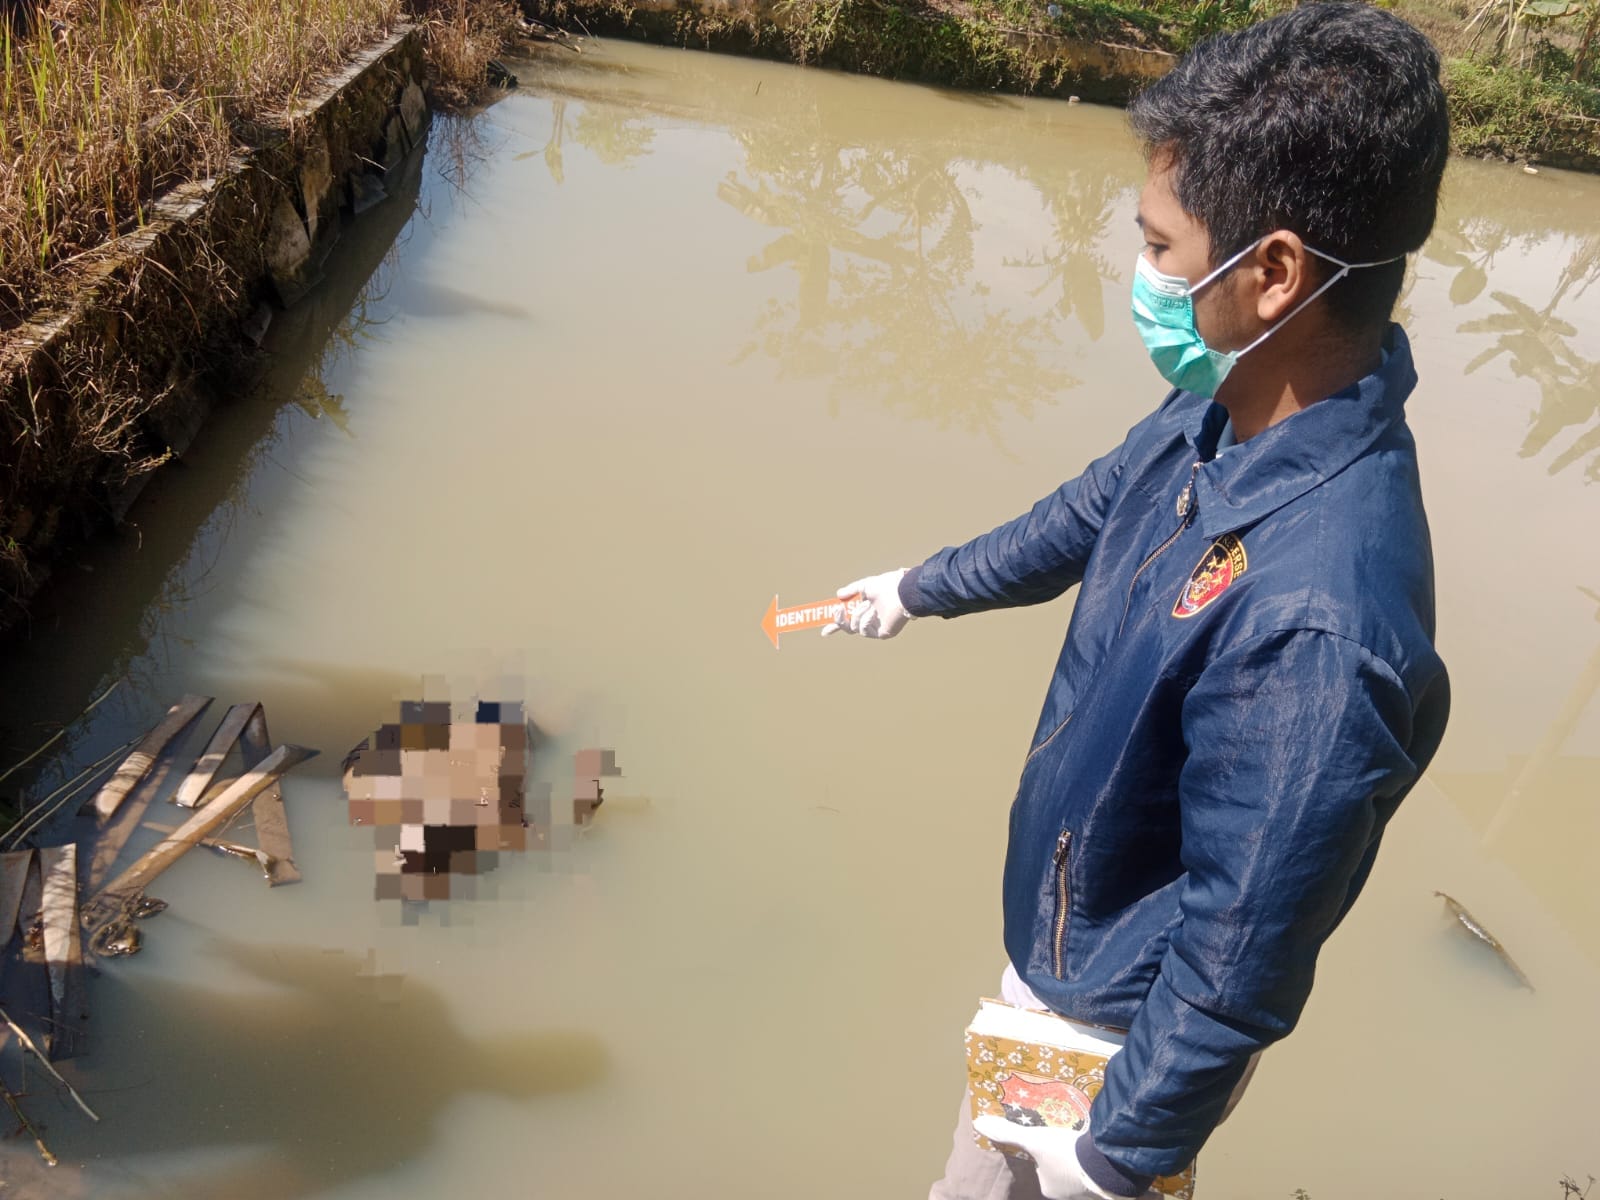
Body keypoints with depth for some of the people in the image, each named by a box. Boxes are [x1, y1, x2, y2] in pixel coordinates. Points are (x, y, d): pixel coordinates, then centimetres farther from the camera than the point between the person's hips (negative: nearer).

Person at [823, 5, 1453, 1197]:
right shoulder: (1224, 415, -13)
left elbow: (1242, 958, -30)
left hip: (1134, 1019, -7)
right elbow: (1087, 516, 8)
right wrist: (921, 587, 25)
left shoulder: (1315, 616, -41)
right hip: (1063, 930, 7)